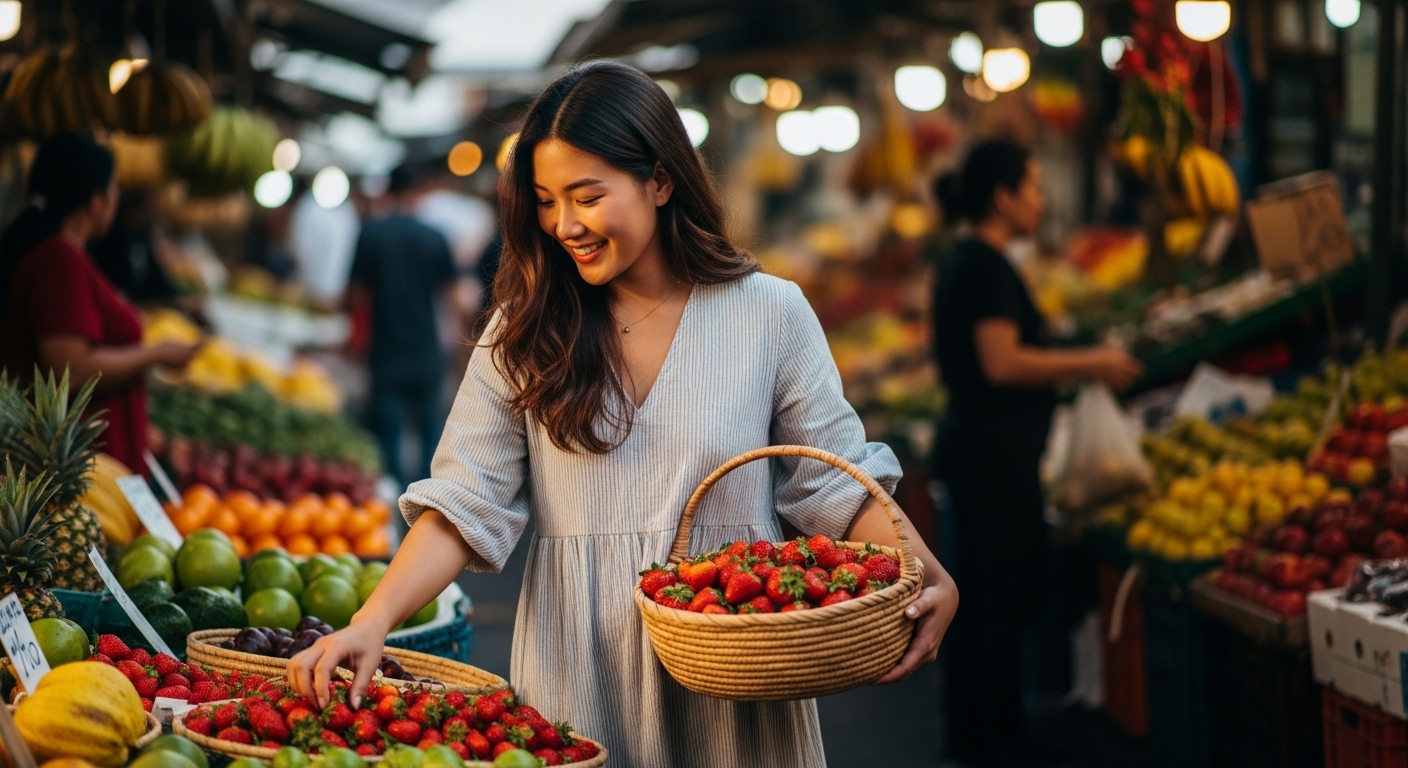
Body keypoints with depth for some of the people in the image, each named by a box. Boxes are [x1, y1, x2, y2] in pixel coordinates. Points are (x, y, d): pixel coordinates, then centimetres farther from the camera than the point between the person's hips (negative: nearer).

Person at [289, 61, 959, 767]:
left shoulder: (770, 313, -1)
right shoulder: (527, 330, 1)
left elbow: (834, 483, 2)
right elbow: (466, 500, -5)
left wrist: (930, 580, -14)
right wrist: (373, 621, -19)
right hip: (576, 679, 1)